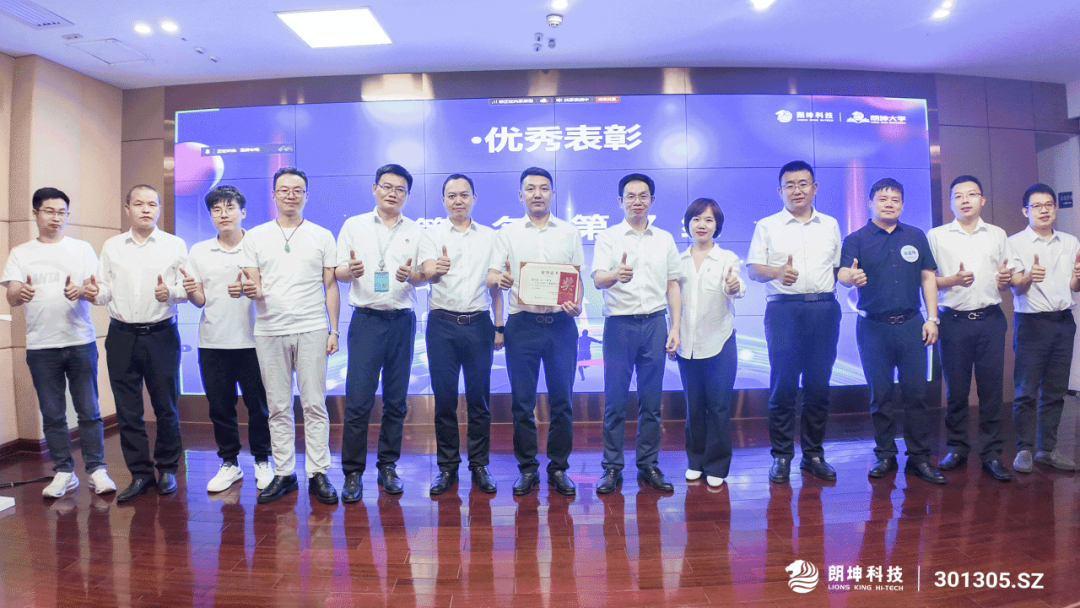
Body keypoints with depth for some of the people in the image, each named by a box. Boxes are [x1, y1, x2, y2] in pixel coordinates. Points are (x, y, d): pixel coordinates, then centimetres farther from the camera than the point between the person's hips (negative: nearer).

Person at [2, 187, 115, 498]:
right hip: (41, 346, 1)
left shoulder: (82, 249, 8)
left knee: (89, 411, 1)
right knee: (52, 414, 7)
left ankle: (96, 469, 10)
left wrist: (81, 291, -22)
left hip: (81, 342, -1)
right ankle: (64, 472, 18)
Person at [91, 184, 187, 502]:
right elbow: (106, 292, 11)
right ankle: (140, 473, 16)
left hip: (161, 334, -2)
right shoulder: (111, 246, 12)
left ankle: (167, 469, 19)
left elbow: (188, 287, -1)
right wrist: (95, 293, -11)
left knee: (166, 407, 4)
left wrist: (170, 292, -22)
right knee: (127, 410, 5)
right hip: (122, 336, 3)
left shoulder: (175, 245, 4)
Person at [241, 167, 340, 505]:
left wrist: (334, 330, 0)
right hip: (269, 331, 2)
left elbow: (330, 287, 7)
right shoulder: (255, 236, 10)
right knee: (278, 407, 7)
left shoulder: (322, 236, 8)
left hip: (311, 330, -1)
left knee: (314, 404, -1)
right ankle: (284, 473, 17)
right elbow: (252, 283, 6)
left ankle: (318, 473, 8)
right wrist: (252, 290, -19)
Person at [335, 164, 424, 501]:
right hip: (366, 319, -2)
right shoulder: (353, 225, 9)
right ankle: (352, 472, 7)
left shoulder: (416, 231, 12)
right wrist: (351, 270, -16)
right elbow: (338, 271, 7)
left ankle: (388, 466, 20)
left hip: (403, 320, 2)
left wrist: (411, 274, -11)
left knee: (396, 400, 7)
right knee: (358, 399, -5)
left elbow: (424, 275, 11)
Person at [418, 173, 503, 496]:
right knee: (444, 398, 4)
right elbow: (427, 272, -11)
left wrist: (499, 326, 7)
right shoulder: (431, 235, 6)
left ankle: (479, 465, 18)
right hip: (442, 324, -1)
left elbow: (495, 285, 12)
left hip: (478, 324, 1)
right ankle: (447, 466, 17)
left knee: (479, 398, 5)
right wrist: (436, 269, -35)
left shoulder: (489, 236, 11)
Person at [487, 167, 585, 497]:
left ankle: (559, 468, 17)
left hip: (561, 324, 1)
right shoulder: (508, 232, 10)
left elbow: (578, 278, 11)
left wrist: (577, 305, -9)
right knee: (522, 400, 3)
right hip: (522, 323, 0)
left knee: (562, 399, 3)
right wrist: (499, 278, -21)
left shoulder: (570, 232, 12)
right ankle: (527, 468, 17)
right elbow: (491, 275, 3)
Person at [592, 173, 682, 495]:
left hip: (655, 323, 2)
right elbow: (597, 279, -9)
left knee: (651, 400, 7)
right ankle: (612, 468, 11)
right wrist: (615, 274, -32)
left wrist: (675, 327, 5)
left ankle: (649, 466, 18)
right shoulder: (608, 237, 4)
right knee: (615, 400, 1)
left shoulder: (665, 239, 12)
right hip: (619, 323, -2)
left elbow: (673, 286, 13)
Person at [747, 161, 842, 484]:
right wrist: (778, 272, -17)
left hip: (824, 308, 3)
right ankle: (781, 455, 6)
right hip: (784, 308, -3)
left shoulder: (830, 225, 17)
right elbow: (753, 268, 2)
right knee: (783, 383, -4)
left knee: (819, 383, 4)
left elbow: (839, 266, 19)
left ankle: (813, 454, 15)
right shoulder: (767, 226, 8)